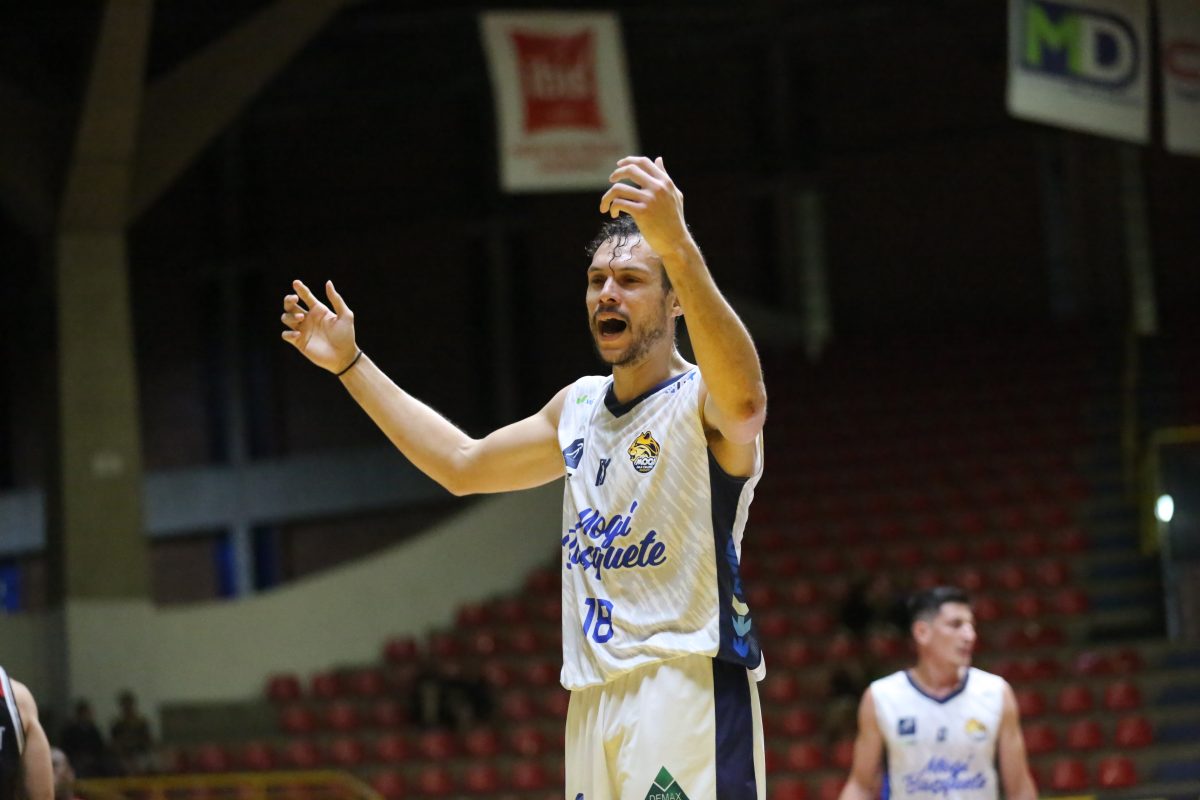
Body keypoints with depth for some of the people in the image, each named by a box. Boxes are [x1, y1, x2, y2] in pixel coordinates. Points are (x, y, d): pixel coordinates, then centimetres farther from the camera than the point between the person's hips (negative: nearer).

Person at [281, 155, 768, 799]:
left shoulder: (701, 399, -6)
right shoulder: (578, 407, 19)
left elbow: (745, 403, -32)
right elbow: (462, 465, 32)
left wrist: (678, 248, -44)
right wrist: (350, 364, 29)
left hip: (688, 691, -8)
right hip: (597, 694, 8)